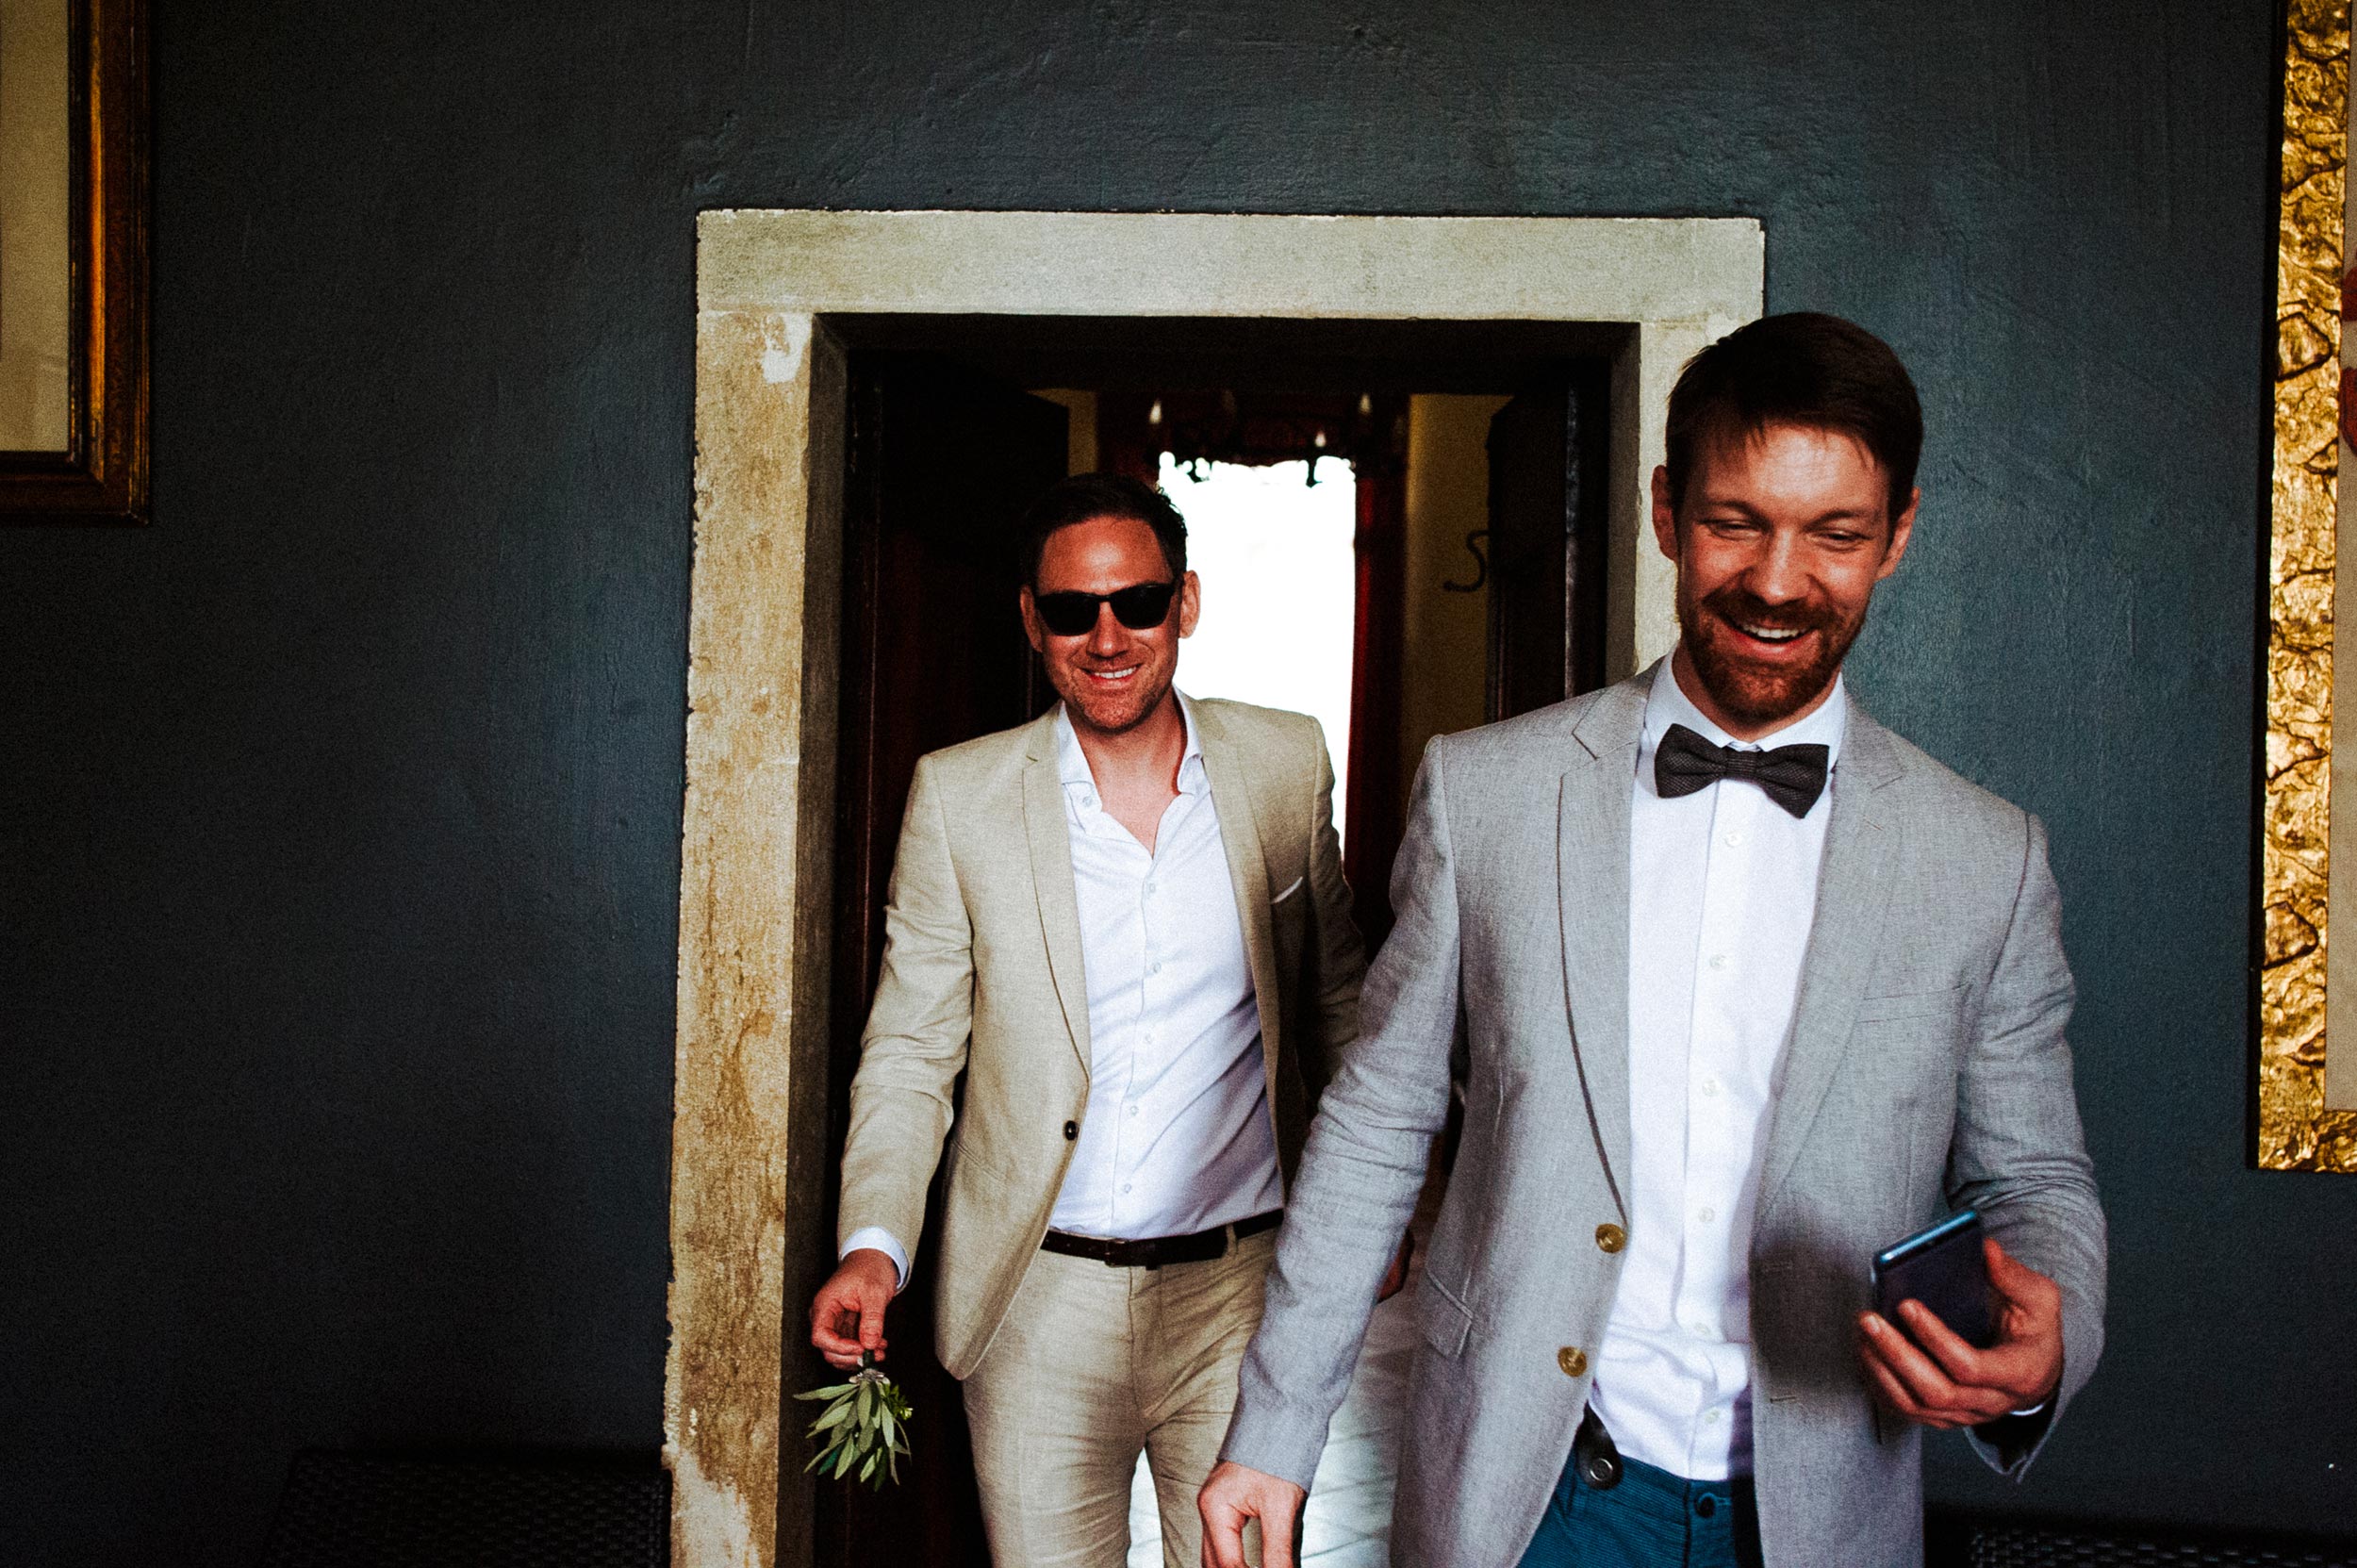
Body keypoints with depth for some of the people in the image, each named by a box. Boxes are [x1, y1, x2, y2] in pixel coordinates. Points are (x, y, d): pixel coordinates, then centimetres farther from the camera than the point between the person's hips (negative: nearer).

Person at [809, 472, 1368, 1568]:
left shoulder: (1286, 765, 1)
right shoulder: (958, 796, -4)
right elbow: (907, 1050, 1)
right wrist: (874, 1246, -12)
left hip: (1240, 1286, 1)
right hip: (1041, 1304, 0)